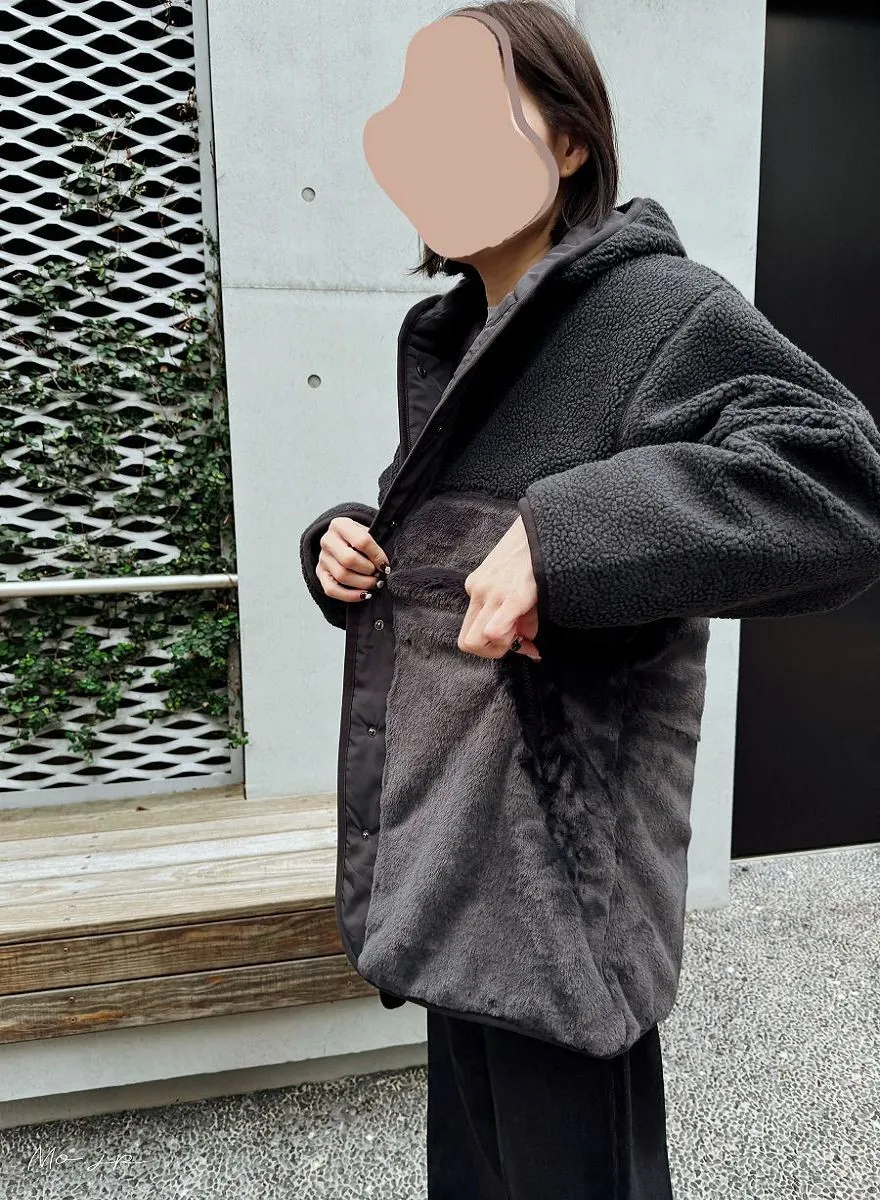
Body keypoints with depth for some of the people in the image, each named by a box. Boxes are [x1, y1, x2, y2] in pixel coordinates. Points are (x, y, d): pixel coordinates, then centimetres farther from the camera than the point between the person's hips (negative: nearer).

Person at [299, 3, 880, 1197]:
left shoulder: (657, 307, -12)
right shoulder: (444, 337, 13)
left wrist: (563, 533, -31)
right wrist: (345, 542, 2)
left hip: (562, 847, -7)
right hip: (448, 826, 8)